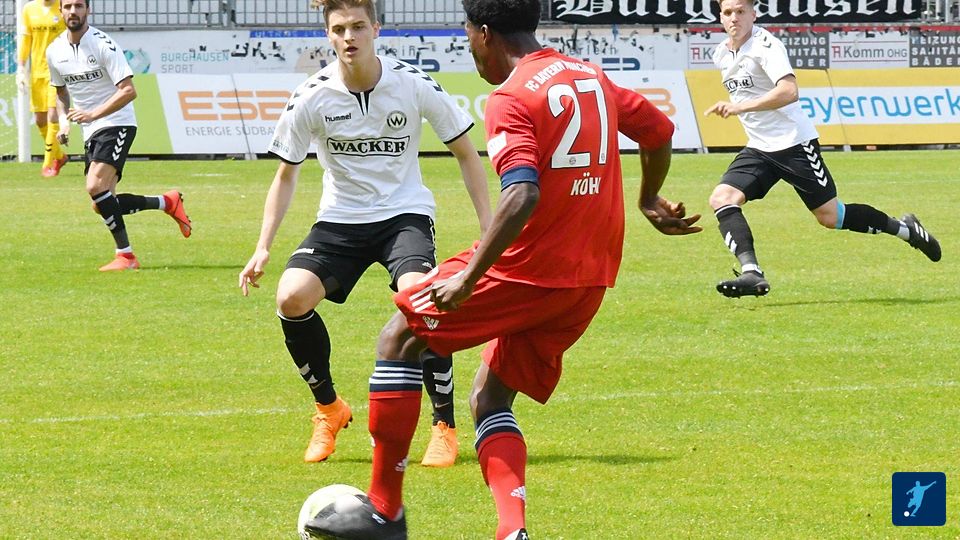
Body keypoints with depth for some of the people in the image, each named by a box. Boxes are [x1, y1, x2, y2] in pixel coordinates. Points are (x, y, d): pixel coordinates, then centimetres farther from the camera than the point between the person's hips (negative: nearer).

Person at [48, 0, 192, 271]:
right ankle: (167, 202, 20)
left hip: (117, 124, -7)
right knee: (102, 205, 2)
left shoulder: (104, 44, -14)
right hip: (91, 133, 7)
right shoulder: (55, 51, 6)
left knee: (96, 188, -25)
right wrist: (64, 121, 5)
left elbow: (128, 91, -19)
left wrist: (93, 114, -27)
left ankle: (125, 255, -18)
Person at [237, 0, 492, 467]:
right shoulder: (312, 97, -9)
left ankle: (445, 424, -12)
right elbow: (286, 174, 4)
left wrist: (488, 230, -5)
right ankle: (328, 408, 4)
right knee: (292, 298, -22)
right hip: (341, 218, 2)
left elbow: (465, 153, 1)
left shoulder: (413, 85, -11)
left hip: (405, 213, -2)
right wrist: (263, 249, -4)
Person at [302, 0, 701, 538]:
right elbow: (659, 130, 22)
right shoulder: (591, 76, 11)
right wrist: (650, 201, 39)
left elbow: (522, 196, -26)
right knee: (490, 398, 17)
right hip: (591, 279, 8)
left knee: (400, 339, 7)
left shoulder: (511, 99, -13)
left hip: (529, 271, -8)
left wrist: (469, 277, -26)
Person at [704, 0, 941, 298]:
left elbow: (789, 92, -32)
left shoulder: (766, 45, -17)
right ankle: (751, 273, -26)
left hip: (794, 142, -7)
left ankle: (904, 229, 20)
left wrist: (741, 107, -36)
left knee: (830, 216, -2)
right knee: (721, 198, -16)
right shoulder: (721, 55, 8)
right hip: (758, 148, 7)